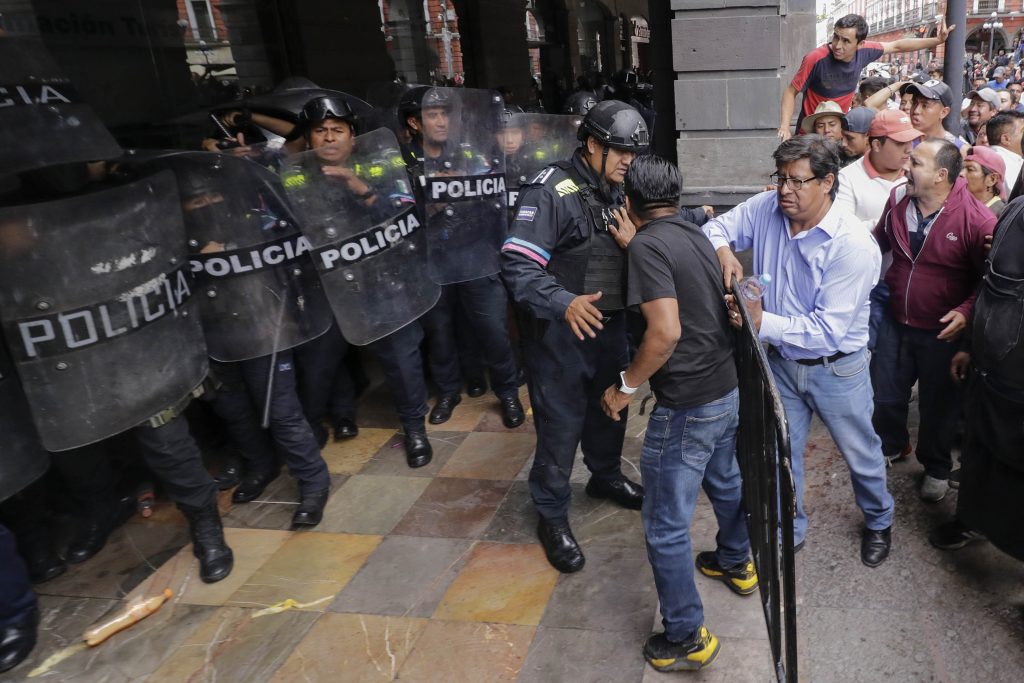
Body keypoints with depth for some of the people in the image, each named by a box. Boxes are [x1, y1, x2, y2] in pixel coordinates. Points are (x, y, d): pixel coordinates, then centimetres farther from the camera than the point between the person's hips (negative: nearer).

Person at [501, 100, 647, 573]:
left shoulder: (616, 192, 9)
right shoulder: (551, 191, -18)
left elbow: (638, 257, 18)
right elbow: (518, 264, -28)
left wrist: (633, 242, -7)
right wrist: (564, 303, -43)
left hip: (609, 324, 8)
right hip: (560, 329, -8)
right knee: (561, 423, 1)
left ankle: (606, 476, 49)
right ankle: (552, 516, 20)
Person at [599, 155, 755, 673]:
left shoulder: (647, 245, -18)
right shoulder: (696, 235, 8)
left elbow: (665, 332, -27)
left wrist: (625, 386, -14)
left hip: (687, 404, -9)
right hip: (728, 388, 9)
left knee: (666, 525, 4)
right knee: (724, 480, 31)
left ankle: (686, 636, 18)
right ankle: (737, 564, 54)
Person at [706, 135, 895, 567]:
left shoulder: (853, 245, -27)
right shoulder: (765, 208, -14)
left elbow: (828, 331, -29)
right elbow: (717, 227, 0)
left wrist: (763, 324, -39)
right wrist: (723, 250, -23)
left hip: (836, 368, -3)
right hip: (781, 361, 3)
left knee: (860, 453, 20)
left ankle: (879, 522, 50)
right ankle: (789, 530, 40)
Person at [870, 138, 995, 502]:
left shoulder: (977, 220, -21)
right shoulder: (898, 199, -6)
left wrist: (967, 310, -25)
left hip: (943, 331, -4)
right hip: (895, 321, 4)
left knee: (938, 405, 15)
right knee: (884, 395, 19)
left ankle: (936, 468, 40)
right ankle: (889, 446, 47)